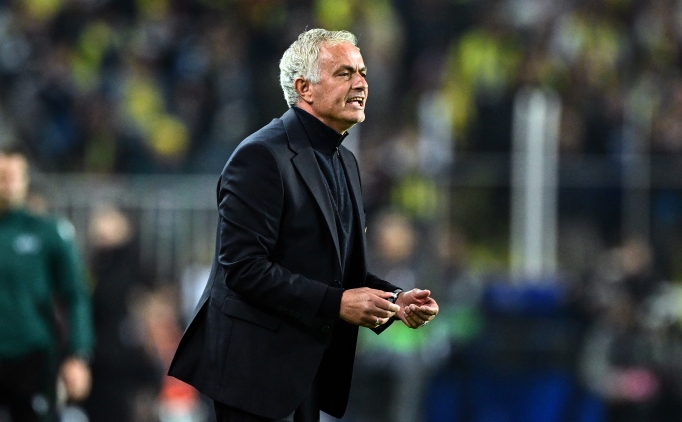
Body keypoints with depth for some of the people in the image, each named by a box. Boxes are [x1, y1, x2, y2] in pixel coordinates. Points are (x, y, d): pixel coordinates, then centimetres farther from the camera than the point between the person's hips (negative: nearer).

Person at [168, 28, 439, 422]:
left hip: (307, 371, 9)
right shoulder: (262, 156, -14)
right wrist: (335, 303, -22)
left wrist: (394, 300, 0)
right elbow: (243, 267, -21)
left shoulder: (345, 162, 16)